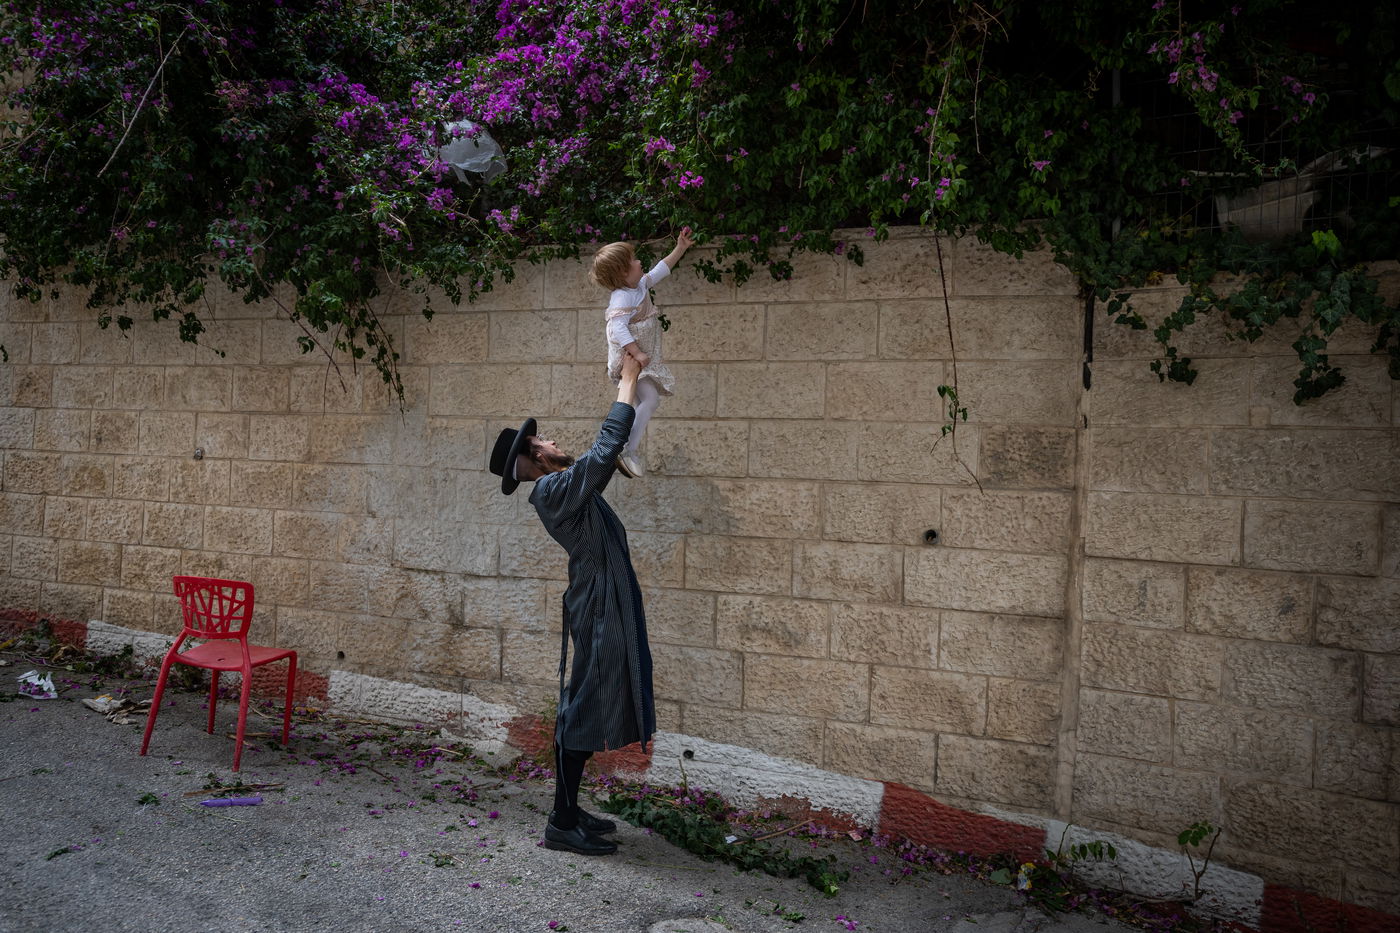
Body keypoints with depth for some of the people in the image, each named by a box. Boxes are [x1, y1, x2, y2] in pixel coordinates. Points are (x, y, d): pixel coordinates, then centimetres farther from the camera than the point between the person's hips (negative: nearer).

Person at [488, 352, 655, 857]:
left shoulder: (566, 487, 12)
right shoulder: (554, 490, -17)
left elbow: (606, 455, 24)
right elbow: (607, 445, -24)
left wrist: (626, 383, 19)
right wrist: (628, 381, -13)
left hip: (606, 608, 10)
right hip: (598, 611, -10)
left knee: (585, 709, 15)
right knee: (583, 710, -3)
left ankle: (569, 808, 26)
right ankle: (562, 823, 6)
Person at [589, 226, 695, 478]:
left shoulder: (640, 285, 9)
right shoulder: (622, 297, -21)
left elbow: (661, 270, 23)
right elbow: (618, 329, -32)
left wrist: (680, 249, 24)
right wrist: (636, 353, -35)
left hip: (645, 357, 10)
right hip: (630, 360, -10)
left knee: (649, 401, 12)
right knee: (649, 399, -21)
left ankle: (633, 447, 19)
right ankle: (626, 451, -24)